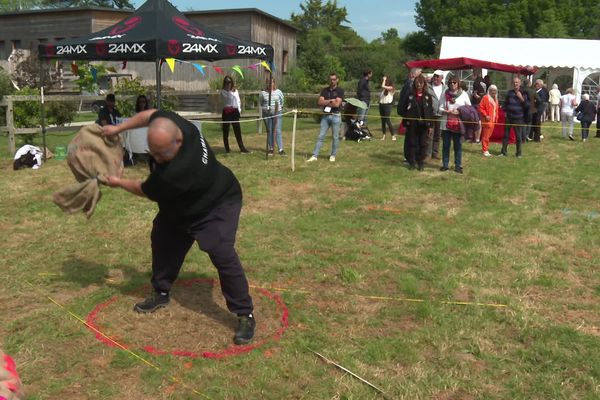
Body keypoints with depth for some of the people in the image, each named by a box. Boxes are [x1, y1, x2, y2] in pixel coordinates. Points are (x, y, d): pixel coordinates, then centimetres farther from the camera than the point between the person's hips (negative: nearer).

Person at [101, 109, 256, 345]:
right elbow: (148, 114, 1)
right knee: (162, 239, 16)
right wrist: (118, 128, -2)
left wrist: (119, 183, -3)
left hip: (218, 204, -9)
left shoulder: (173, 174, -43)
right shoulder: (168, 122, -25)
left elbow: (144, 191, -21)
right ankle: (161, 293, 36)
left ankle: (245, 315, -13)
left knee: (221, 253, -25)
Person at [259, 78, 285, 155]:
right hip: (267, 114, 1)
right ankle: (271, 149, 13)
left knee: (278, 131, -7)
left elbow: (282, 102, 14)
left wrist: (279, 108, 8)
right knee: (269, 131, 6)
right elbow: (261, 103, 16)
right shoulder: (263, 93, 4)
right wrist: (266, 108, 4)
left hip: (277, 113, -1)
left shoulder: (279, 92, 3)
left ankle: (281, 150, -7)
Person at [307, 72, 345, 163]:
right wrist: (331, 100, -11)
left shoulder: (340, 90, -2)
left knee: (335, 137, 4)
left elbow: (337, 104, -14)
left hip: (336, 116, -3)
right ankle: (314, 156, 1)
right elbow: (320, 102, -3)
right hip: (325, 116, 3)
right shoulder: (325, 90, 10)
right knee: (320, 136, 1)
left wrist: (326, 103, -4)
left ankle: (333, 155, 17)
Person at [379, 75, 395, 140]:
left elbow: (383, 86, -18)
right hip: (381, 105, 7)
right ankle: (383, 135, 14)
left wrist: (384, 79, -6)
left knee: (388, 120, -11)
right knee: (383, 120, 8)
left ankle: (393, 135, -7)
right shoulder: (383, 89, 13)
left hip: (387, 105, -7)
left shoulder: (391, 88, -6)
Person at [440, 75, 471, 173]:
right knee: (445, 145, 7)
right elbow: (440, 108, 3)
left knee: (458, 146, 4)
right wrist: (448, 112, -14)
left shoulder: (464, 94, 2)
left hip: (458, 124, -1)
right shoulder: (445, 94, 4)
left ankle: (458, 166, 11)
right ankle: (445, 165, 17)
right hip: (446, 124, 1)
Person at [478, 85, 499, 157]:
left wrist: (496, 118, 15)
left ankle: (486, 149, 17)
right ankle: (485, 150, -2)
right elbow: (480, 108, -12)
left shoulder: (495, 99, 18)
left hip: (493, 121, 8)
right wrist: (485, 115, -18)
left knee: (488, 135, 10)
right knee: (485, 136, -6)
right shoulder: (485, 98, -6)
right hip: (487, 120, -8)